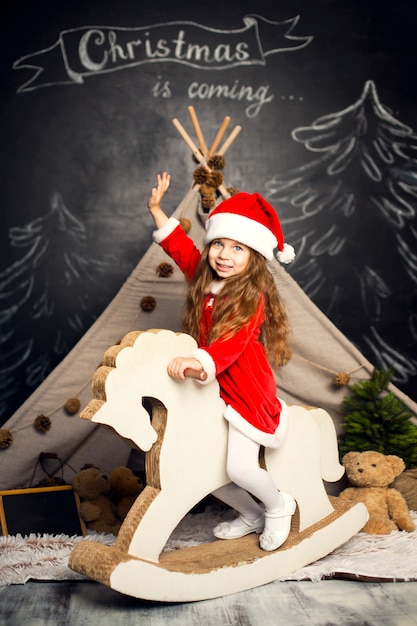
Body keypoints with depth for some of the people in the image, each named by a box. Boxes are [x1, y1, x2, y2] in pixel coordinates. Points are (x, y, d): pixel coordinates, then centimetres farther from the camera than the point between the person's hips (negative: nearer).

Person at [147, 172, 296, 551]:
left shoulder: (252, 296, -17)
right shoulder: (205, 278, 4)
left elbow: (231, 343, -30)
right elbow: (179, 245, 19)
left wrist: (200, 362, -47)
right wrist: (157, 209, 17)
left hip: (246, 393, -8)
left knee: (240, 467, -20)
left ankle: (279, 506, 15)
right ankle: (252, 514, 29)